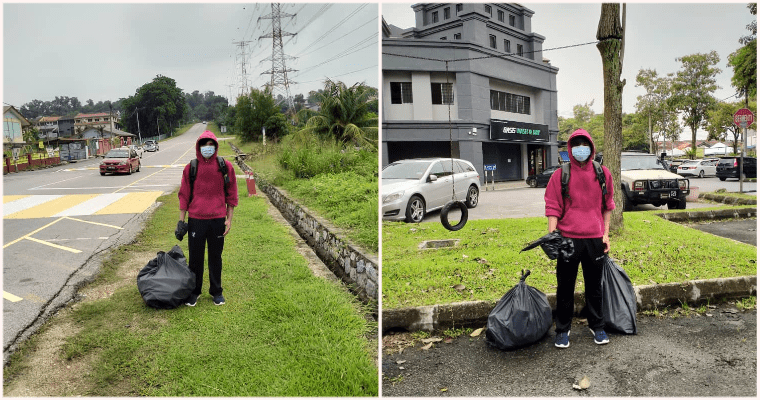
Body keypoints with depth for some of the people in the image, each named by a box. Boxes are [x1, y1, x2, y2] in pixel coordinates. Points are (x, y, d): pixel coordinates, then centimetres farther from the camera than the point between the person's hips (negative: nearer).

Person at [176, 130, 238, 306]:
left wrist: (229, 219, 0)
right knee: (195, 257, 8)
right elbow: (184, 195, 6)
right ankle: (194, 292, 24)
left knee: (215, 257, 11)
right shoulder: (190, 168, 1)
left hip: (218, 220, 0)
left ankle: (216, 291, 25)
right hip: (196, 219, 0)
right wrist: (181, 221, 3)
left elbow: (231, 194, 4)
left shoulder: (225, 167, 0)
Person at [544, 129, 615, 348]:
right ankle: (562, 330, 19)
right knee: (565, 287, 6)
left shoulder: (603, 173, 6)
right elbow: (553, 208, -3)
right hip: (568, 238, -2)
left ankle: (597, 327, 29)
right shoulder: (560, 175, -2)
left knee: (594, 286, 14)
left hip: (595, 239, 2)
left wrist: (606, 234, 9)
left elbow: (607, 206, 13)